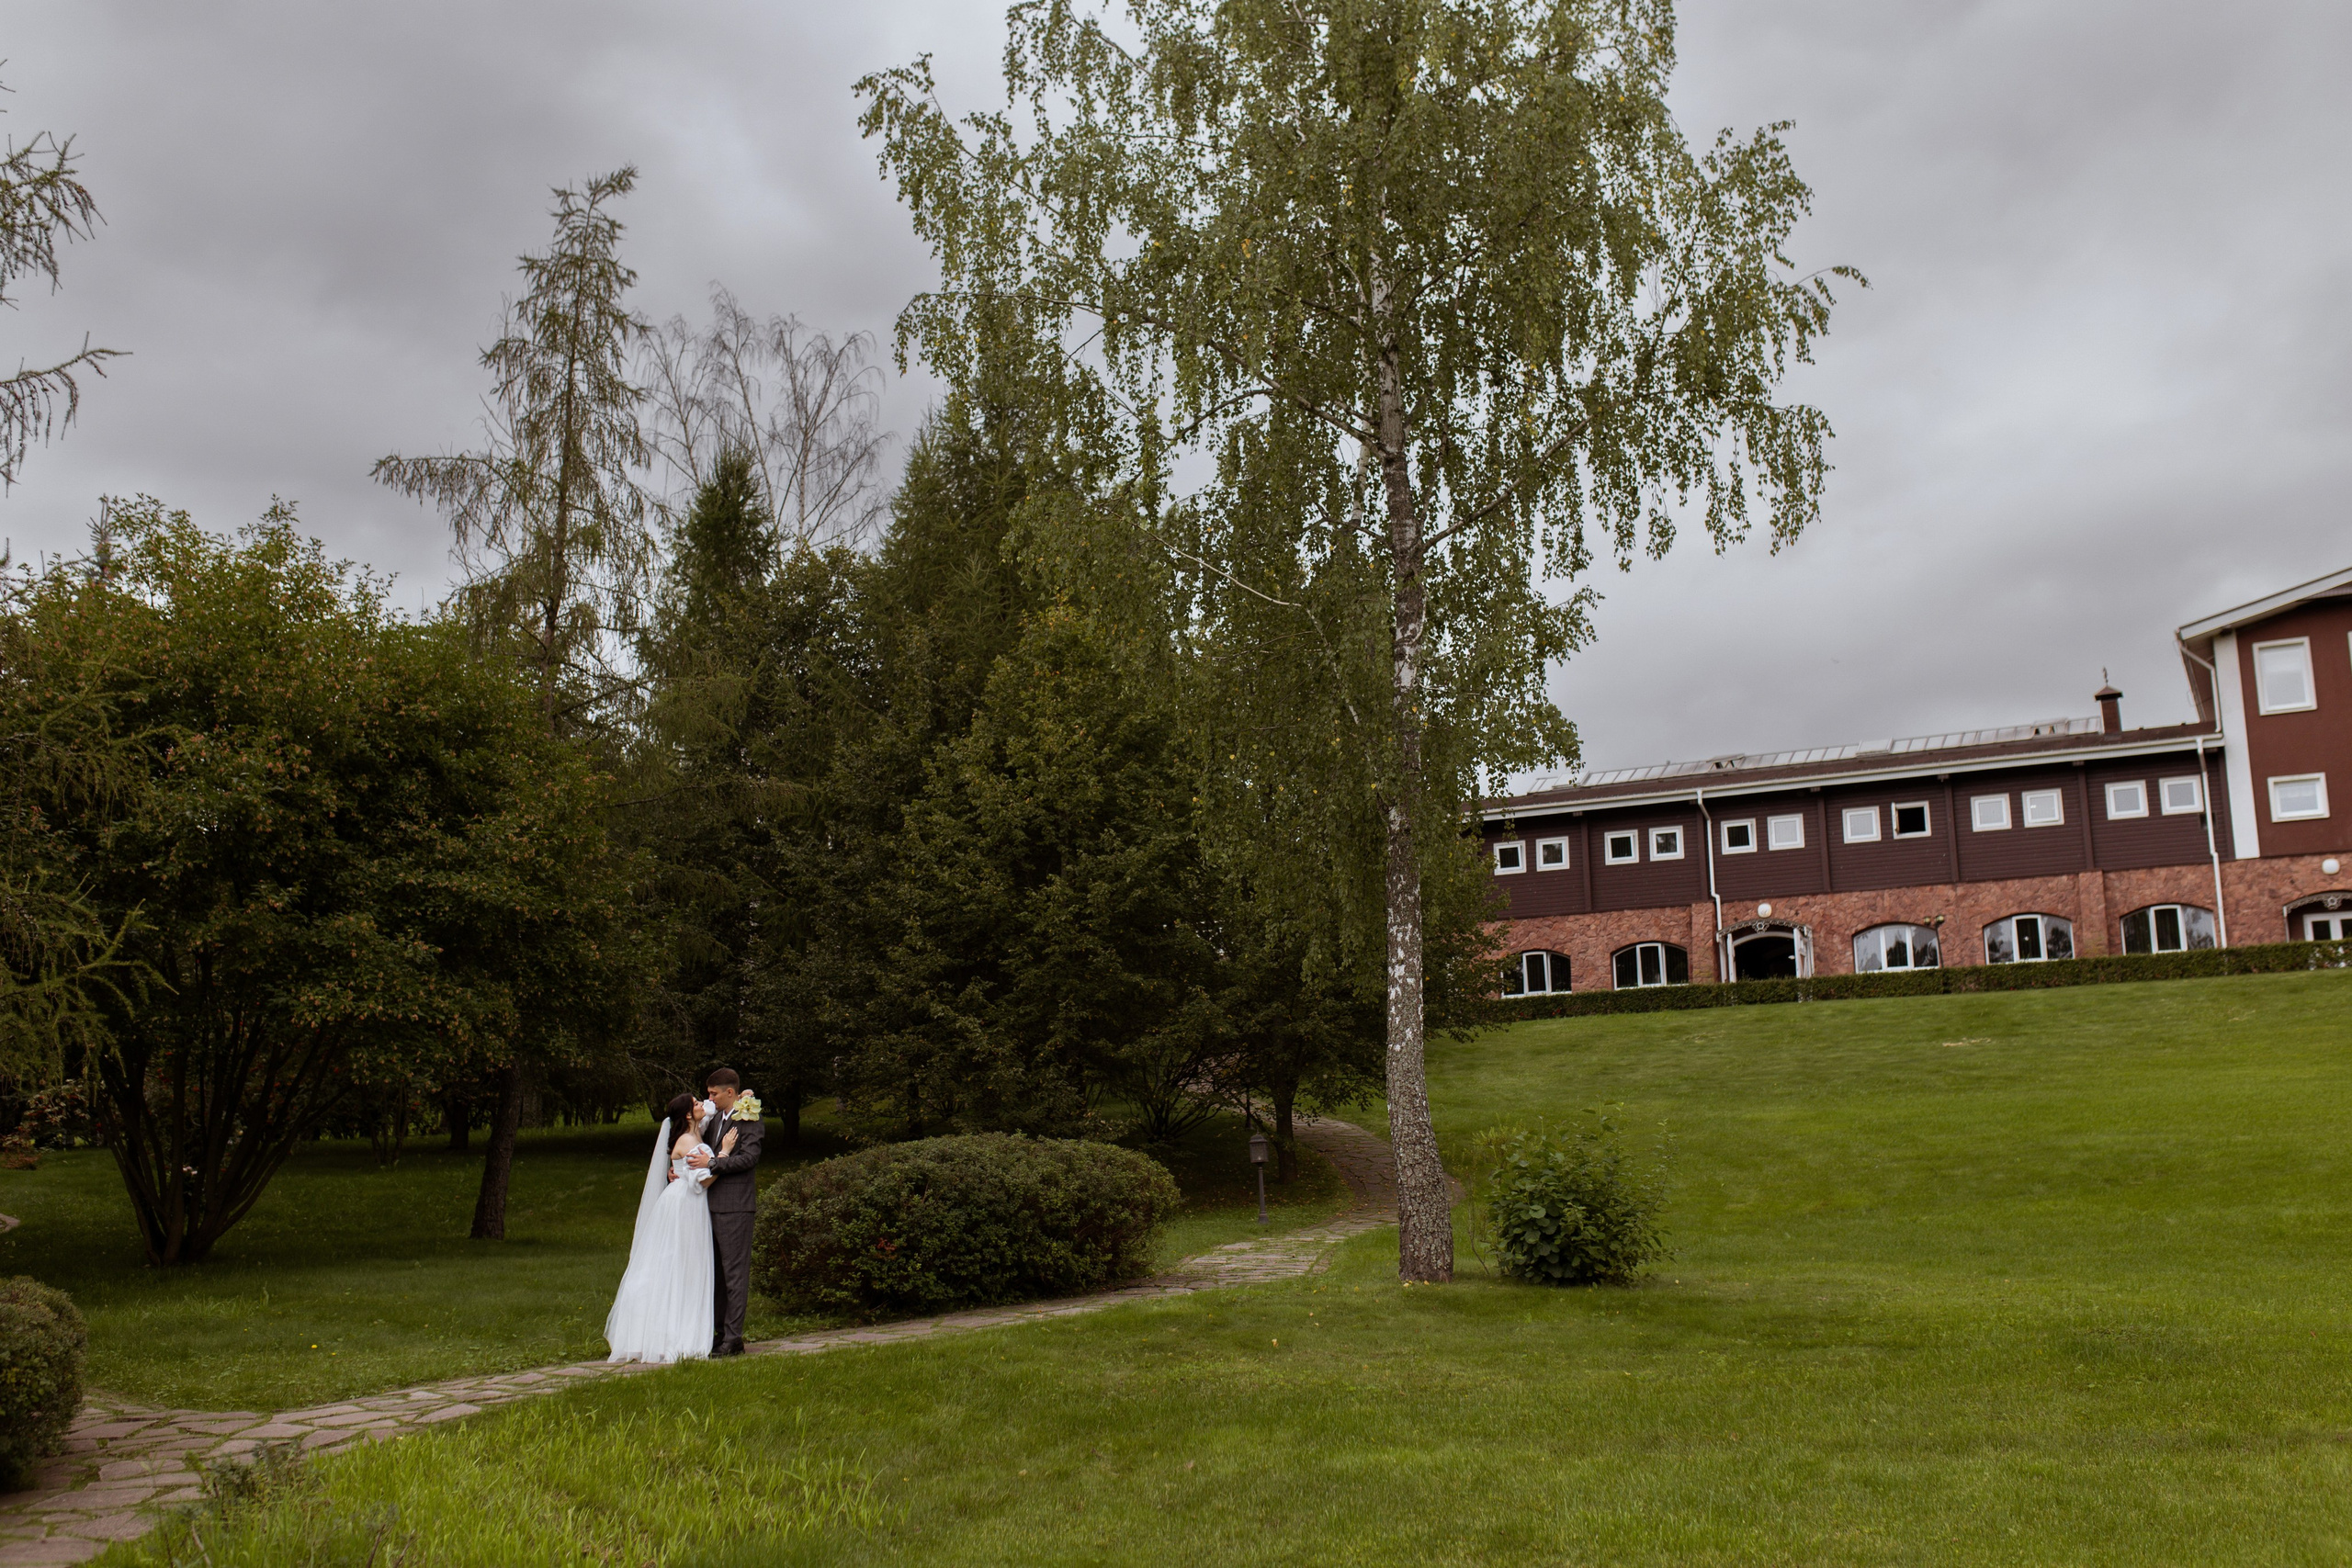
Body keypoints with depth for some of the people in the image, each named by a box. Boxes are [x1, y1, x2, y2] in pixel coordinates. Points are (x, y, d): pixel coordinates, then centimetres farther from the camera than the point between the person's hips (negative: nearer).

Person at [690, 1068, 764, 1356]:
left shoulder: (749, 1118, -9)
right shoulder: (715, 1118, 15)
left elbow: (750, 1158, -18)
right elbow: (706, 1151, 26)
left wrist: (712, 1163, -19)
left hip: (736, 1205, -9)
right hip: (714, 1203, 9)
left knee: (735, 1270, -4)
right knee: (715, 1270, 12)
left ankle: (733, 1338, 0)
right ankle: (717, 1332, 20)